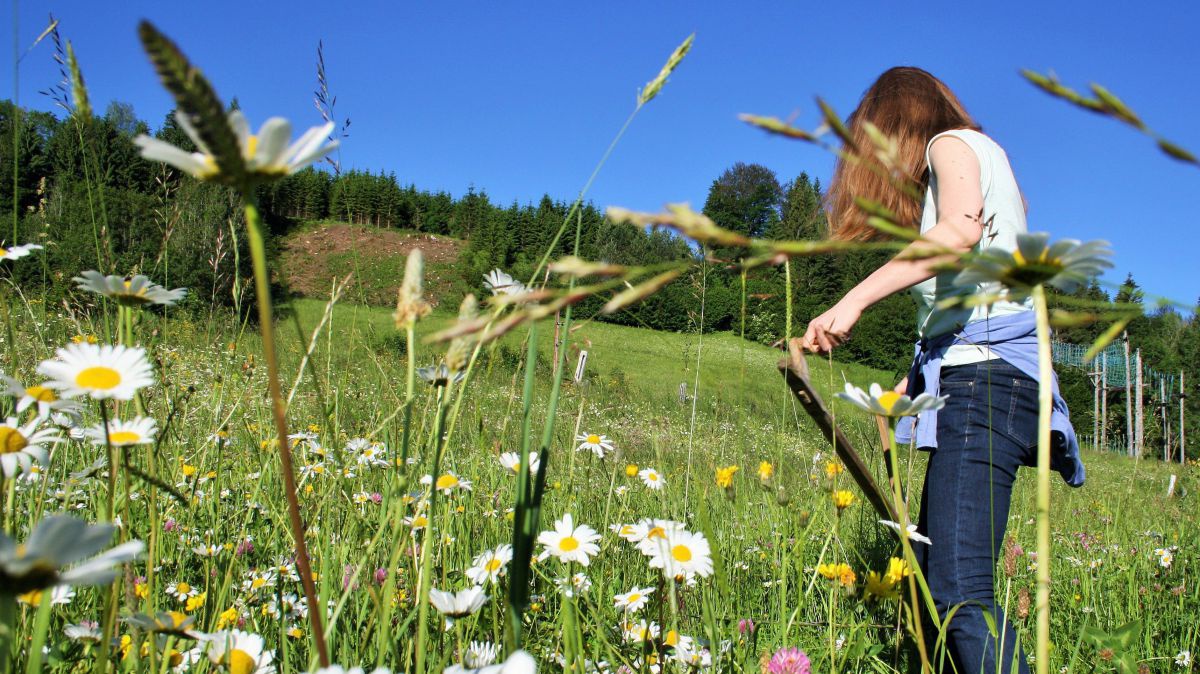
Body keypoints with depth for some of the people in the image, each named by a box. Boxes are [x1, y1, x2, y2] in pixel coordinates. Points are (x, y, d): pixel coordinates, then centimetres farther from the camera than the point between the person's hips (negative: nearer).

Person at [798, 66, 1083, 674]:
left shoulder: (953, 143, 5)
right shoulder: (988, 159, 31)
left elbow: (960, 229, -20)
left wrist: (854, 299, -25)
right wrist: (917, 381, 19)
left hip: (986, 374, -10)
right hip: (973, 377, 10)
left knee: (959, 591, -20)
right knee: (931, 581, 6)